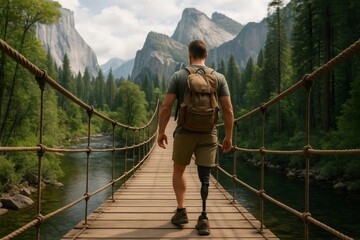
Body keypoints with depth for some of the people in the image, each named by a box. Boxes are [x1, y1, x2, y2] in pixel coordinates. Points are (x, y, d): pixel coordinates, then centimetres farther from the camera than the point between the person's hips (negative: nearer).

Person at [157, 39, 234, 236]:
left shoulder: (178, 76, -1)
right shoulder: (219, 77, 3)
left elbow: (166, 107, -6)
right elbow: (228, 110, -1)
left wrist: (161, 132, 4)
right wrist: (228, 137, 6)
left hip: (184, 132, -1)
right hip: (209, 134, 1)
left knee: (179, 170, 20)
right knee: (205, 177, 5)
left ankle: (181, 210, 18)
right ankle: (203, 219, 0)